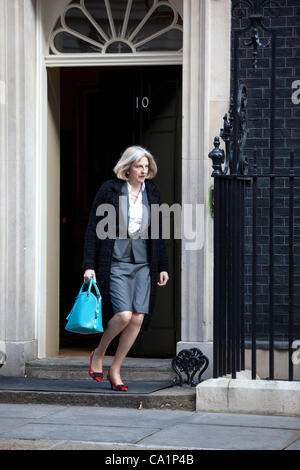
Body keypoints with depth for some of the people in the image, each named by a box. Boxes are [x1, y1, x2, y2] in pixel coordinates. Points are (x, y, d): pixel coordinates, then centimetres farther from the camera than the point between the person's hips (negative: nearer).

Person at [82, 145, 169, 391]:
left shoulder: (152, 192, 8)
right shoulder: (109, 190, -5)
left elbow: (158, 233, 15)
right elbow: (94, 229, -4)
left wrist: (163, 266, 12)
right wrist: (89, 265, -8)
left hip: (143, 263, 5)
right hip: (116, 262, -4)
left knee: (138, 318, -4)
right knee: (124, 315, -17)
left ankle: (115, 370, 10)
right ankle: (98, 354, 10)